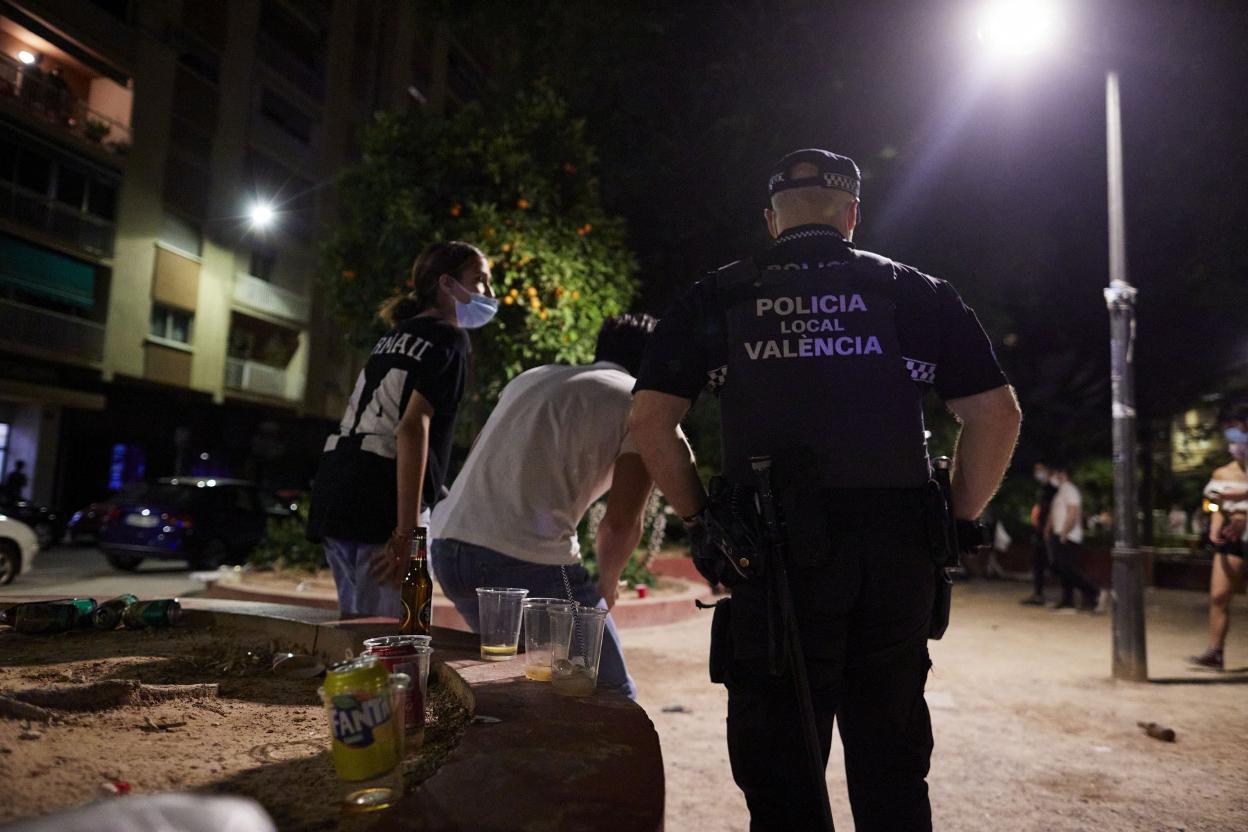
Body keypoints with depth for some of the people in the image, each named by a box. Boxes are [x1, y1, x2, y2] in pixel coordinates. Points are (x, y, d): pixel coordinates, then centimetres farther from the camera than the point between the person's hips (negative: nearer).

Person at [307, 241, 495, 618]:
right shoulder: (448, 339, -4)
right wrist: (406, 533, -19)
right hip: (383, 510, -9)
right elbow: (413, 428, -16)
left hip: (335, 500, 9)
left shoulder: (395, 337, 22)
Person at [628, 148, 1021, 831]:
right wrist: (955, 521, 11)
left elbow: (649, 419, -2)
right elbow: (996, 416, 4)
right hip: (896, 553, 2)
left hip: (772, 554, -1)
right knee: (892, 774, 18)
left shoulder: (718, 298, 6)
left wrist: (699, 519, 6)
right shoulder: (917, 293, 9)